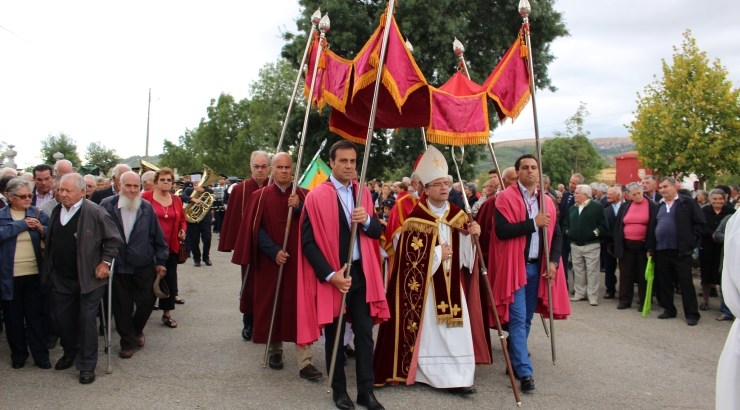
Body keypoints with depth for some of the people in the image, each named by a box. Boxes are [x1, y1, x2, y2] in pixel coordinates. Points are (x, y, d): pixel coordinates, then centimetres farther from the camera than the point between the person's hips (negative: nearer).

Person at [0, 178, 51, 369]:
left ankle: (40, 354, 14)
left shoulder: (38, 213, 5)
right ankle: (18, 354, 23)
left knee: (36, 316, 5)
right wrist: (22, 224, -16)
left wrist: (42, 229, -15)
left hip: (34, 274, 0)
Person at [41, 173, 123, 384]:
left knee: (87, 320, 1)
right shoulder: (56, 212, 6)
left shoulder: (95, 212, -14)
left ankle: (87, 365, 12)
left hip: (88, 278, -6)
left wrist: (105, 262, -13)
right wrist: (48, 267, 13)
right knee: (63, 318, 16)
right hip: (61, 278, 6)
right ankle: (70, 353, 38)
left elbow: (113, 239, -9)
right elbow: (50, 241, 19)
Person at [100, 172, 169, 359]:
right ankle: (127, 342, 23)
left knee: (146, 303, 8)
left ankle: (137, 330, 37)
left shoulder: (147, 208, -1)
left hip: (144, 267, 1)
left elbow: (158, 237, 4)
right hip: (118, 267, -1)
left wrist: (161, 260, 3)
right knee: (122, 308, 7)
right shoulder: (107, 205, -6)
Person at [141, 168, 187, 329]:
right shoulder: (146, 197, -5)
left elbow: (182, 219, 20)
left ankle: (167, 313, 16)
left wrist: (183, 231, 3)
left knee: (170, 279, 6)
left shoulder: (176, 199, 9)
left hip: (171, 247, 4)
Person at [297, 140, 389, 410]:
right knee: (335, 335, 9)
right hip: (331, 274, -4)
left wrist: (366, 220, -15)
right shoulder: (316, 196, -8)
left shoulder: (363, 193, 7)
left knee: (364, 333, 6)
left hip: (361, 273, 4)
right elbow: (308, 242, -11)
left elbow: (378, 232, 8)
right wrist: (330, 274, -18)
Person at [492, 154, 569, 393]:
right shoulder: (506, 198, -6)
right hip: (514, 266, -5)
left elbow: (556, 234, 12)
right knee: (518, 319, -7)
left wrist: (553, 261, -3)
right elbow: (502, 230, -18)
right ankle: (524, 371, -5)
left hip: (537, 267, 6)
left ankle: (515, 361, 26)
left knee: (527, 319, 12)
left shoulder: (546, 201, 11)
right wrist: (533, 223, -17)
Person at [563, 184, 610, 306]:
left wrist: (594, 233, -14)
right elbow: (565, 224, 21)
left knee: (592, 272, -1)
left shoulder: (597, 207, -6)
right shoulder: (572, 208, 13)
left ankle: (593, 297, 3)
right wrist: (568, 232, 5)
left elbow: (604, 226, -10)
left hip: (591, 246, -6)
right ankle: (580, 293, 22)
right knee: (578, 271, 12)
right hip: (575, 246, 6)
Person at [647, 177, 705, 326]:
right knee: (665, 283, 10)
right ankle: (669, 310, 21)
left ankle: (692, 314, 4)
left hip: (681, 250, -5)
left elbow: (700, 223, -3)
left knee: (686, 283, -1)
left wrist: (690, 241, -8)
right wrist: (650, 248, 10)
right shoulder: (658, 206, 13)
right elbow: (652, 228, 15)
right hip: (661, 250, 5)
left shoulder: (687, 203, -2)